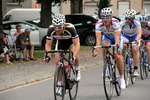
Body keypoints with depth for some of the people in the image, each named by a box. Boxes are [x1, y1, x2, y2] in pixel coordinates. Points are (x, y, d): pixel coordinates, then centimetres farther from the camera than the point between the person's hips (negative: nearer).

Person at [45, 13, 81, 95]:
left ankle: (77, 70, -4)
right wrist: (48, 55, -39)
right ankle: (59, 85, 4)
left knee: (74, 51, -32)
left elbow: (77, 44, -40)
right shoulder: (51, 29, -33)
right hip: (60, 42, 2)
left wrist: (74, 57, -54)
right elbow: (48, 45, -21)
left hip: (71, 40, -2)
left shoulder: (70, 28, -41)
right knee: (57, 62, -10)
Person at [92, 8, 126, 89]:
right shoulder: (99, 24, -29)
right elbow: (98, 39, -36)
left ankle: (121, 78, -1)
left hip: (117, 38, -2)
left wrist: (116, 49, -58)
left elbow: (117, 38, -42)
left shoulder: (115, 23, -35)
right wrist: (96, 51, -51)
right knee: (105, 45, -34)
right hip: (107, 37, 2)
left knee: (117, 57, -18)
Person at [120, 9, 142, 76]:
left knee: (134, 49, -23)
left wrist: (136, 40, -60)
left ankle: (135, 69, -20)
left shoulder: (137, 23, -31)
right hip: (126, 36, 1)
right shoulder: (122, 23, -30)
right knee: (123, 46, -27)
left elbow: (139, 34, -39)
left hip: (135, 36, -1)